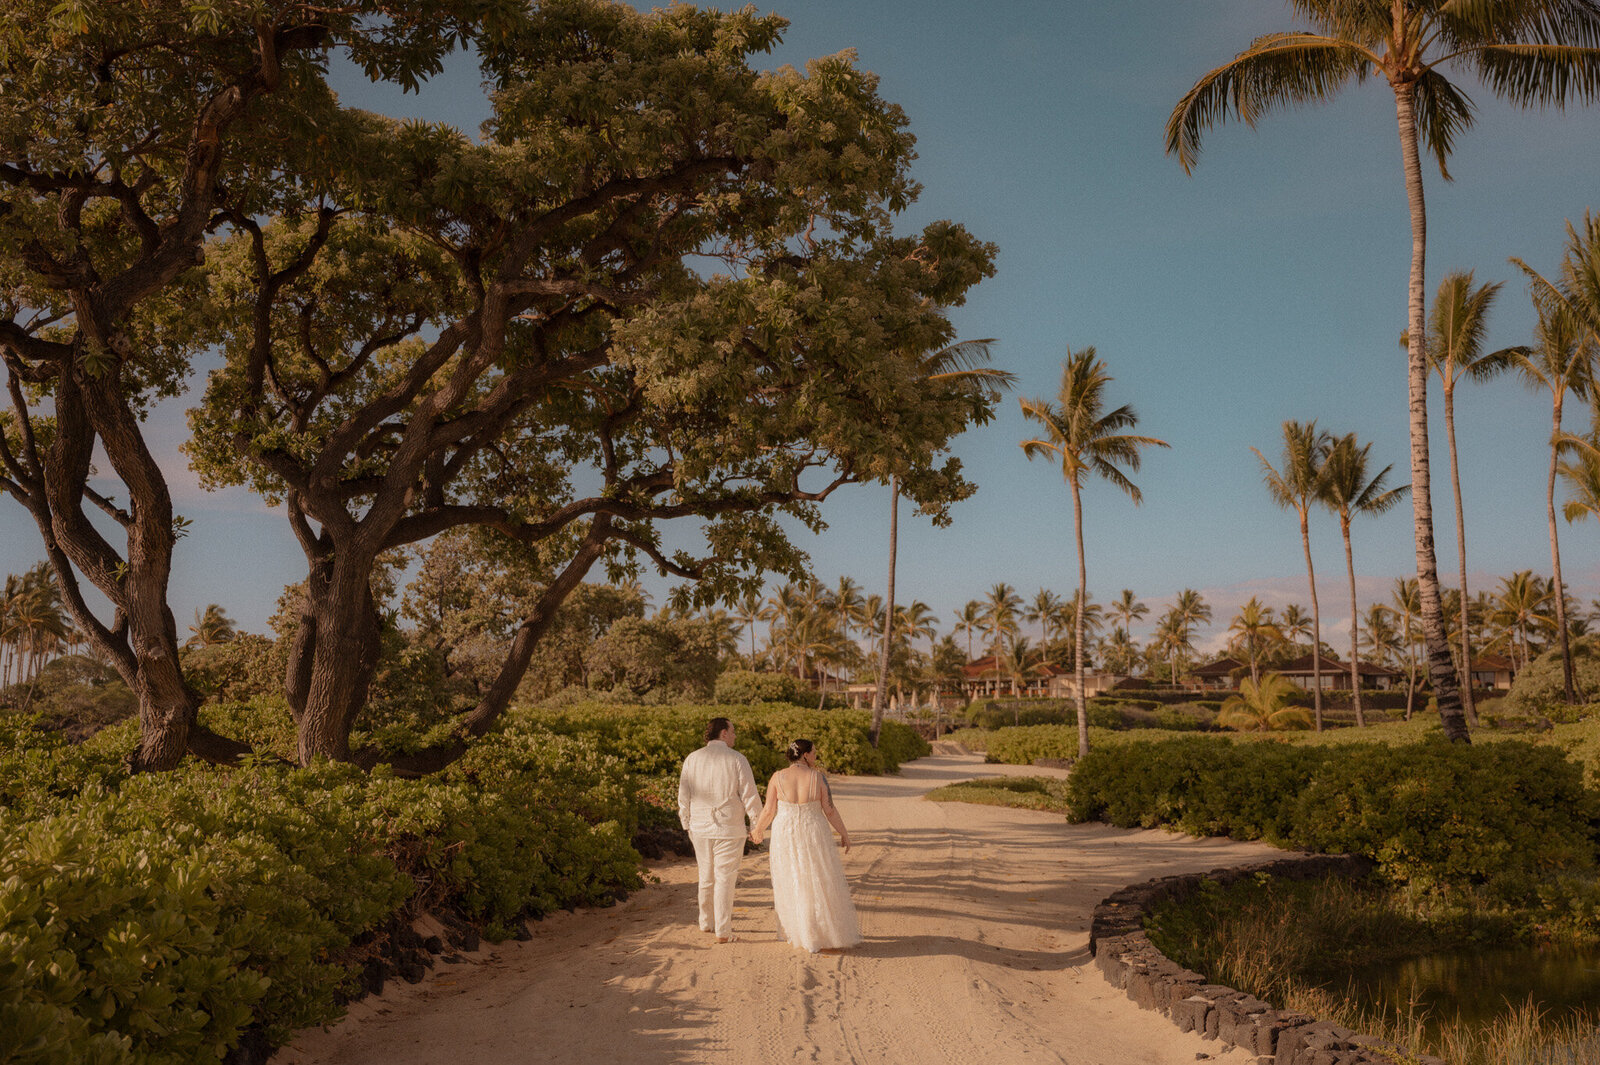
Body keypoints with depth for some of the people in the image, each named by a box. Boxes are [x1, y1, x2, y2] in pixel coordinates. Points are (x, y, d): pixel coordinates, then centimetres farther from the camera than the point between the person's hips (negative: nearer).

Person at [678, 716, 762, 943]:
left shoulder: (692, 759, 2)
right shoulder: (737, 759, -9)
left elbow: (683, 797, 5)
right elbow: (749, 795, -8)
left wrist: (688, 825, 15)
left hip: (700, 828, 4)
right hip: (729, 830, -4)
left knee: (706, 877, 19)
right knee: (724, 879, 2)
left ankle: (706, 923, 32)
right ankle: (723, 932, 5)